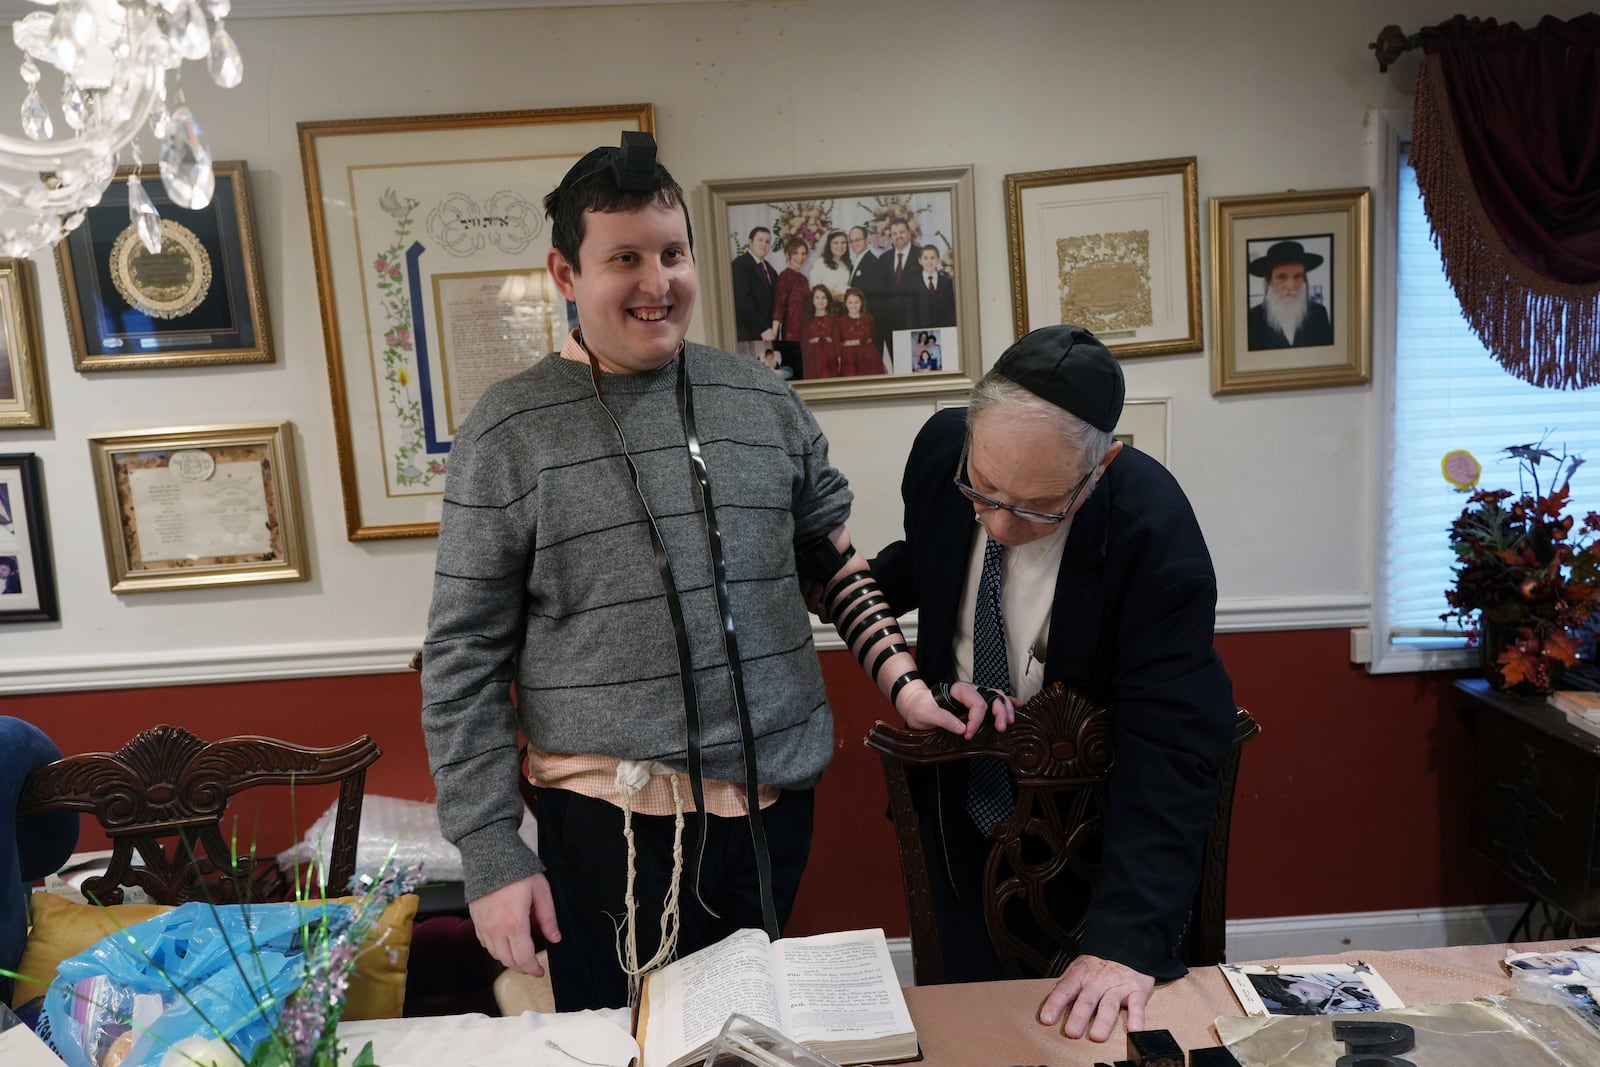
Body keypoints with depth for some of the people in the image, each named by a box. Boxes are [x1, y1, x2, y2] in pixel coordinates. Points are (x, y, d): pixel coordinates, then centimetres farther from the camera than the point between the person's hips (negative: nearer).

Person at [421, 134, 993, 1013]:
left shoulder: (765, 400, 2)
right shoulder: (509, 433, -7)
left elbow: (834, 557, 13)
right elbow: (465, 658, -5)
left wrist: (899, 677, 1)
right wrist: (491, 855, -7)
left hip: (774, 804, 3)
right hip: (607, 824, -3)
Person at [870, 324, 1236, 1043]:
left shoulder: (1155, 531, -30)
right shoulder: (939, 449, -17)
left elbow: (1170, 747, -33)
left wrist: (1127, 940, -39)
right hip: (961, 794, 4)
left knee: (1084, 1026, 15)